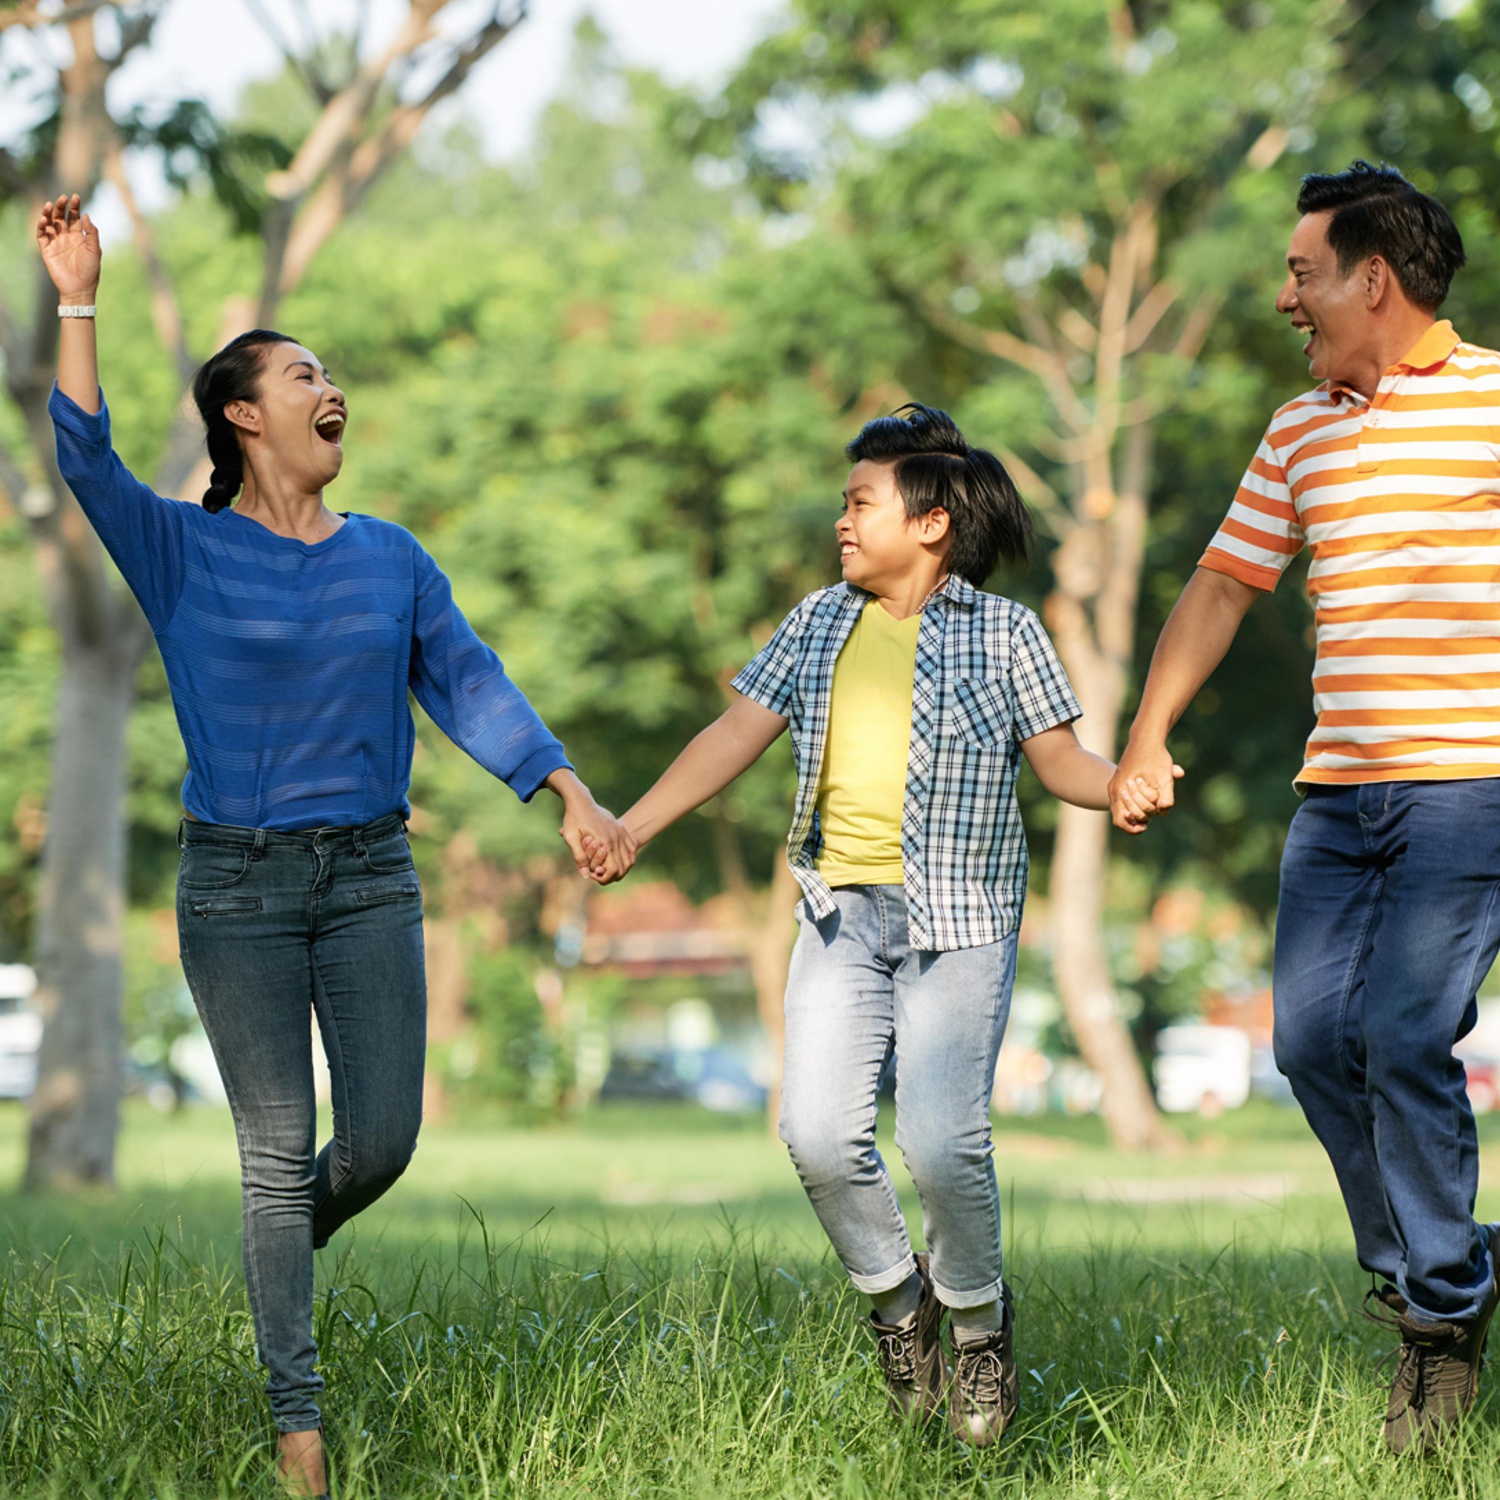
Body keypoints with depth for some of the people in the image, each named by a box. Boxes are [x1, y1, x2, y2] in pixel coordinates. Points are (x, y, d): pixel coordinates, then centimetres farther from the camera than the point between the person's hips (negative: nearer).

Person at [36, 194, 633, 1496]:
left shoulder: (392, 558, 9)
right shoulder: (184, 553, -2)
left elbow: (469, 681, 4)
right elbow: (84, 458, -16)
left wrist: (572, 794, -8)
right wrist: (77, 303, -24)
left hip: (370, 877, 3)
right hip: (236, 886, -3)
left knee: (381, 1142, 2)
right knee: (279, 1151, -1)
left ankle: (279, 1249, 36)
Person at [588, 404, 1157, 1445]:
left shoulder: (1003, 634, 3)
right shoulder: (820, 624, 14)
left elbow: (1060, 758, 2)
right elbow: (739, 734, 14)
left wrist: (1124, 786, -20)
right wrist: (630, 828, 7)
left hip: (958, 922, -4)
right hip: (843, 910, 4)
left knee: (940, 1143, -13)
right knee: (819, 1135, -10)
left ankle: (977, 1316, 14)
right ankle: (897, 1299, 16)